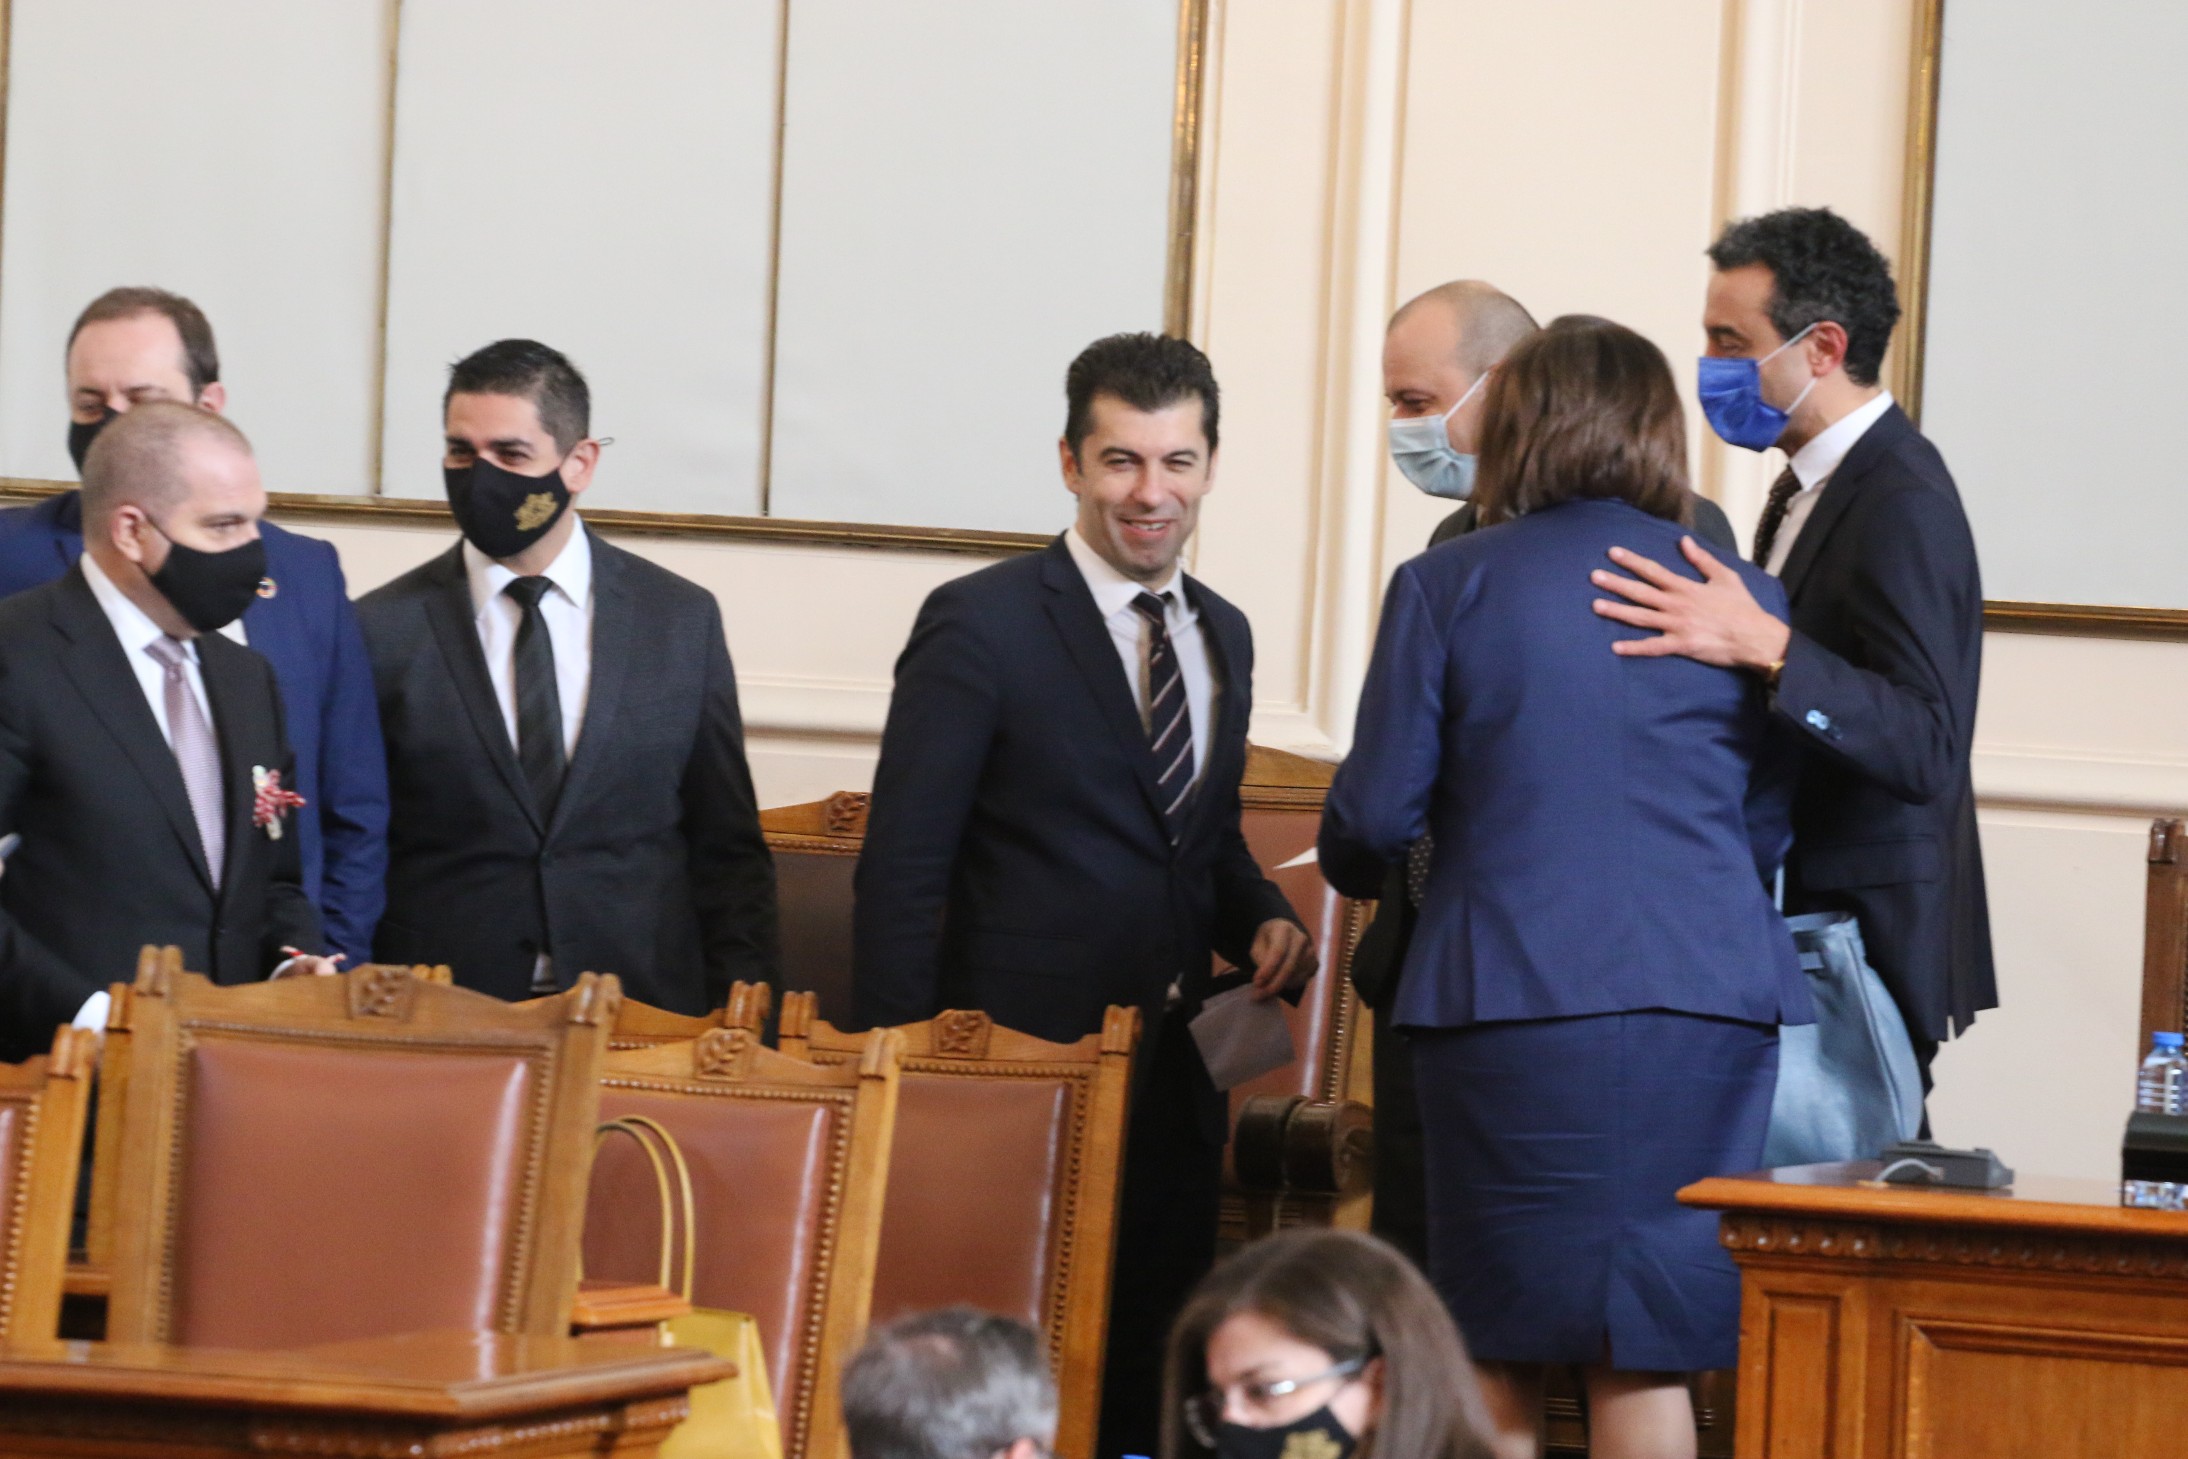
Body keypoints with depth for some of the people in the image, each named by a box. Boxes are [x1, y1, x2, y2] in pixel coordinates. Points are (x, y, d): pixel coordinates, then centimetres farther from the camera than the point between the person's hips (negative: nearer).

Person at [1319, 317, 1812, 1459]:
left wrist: (1347, 869, 22)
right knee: (1646, 1357, 3)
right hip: (1706, 1003, 1)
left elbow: (1374, 815, 0)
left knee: (1501, 1352, 8)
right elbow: (1765, 824, 9)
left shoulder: (1445, 586, -1)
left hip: (1507, 999, -1)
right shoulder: (1741, 598, 5)